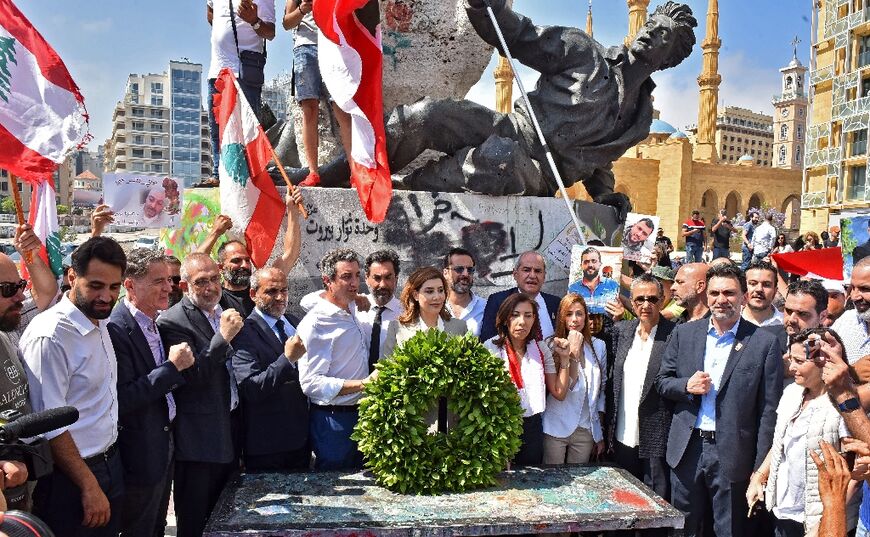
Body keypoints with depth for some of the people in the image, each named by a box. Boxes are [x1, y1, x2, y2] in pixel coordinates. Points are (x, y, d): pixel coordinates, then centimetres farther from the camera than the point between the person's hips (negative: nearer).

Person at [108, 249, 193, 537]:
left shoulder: (157, 322, 6)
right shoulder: (116, 330, -23)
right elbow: (122, 400, -27)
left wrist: (181, 362, -1)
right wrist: (172, 367, -25)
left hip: (165, 446, 8)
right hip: (140, 455, -8)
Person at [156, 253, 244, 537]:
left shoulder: (228, 309, 8)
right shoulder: (172, 321, -14)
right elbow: (190, 377, -23)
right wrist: (223, 337, -28)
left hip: (231, 428, 7)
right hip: (199, 439, -7)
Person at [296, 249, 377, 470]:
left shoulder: (353, 311, 6)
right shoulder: (315, 324, -19)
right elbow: (311, 383, -24)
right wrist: (363, 384, -28)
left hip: (360, 413, 8)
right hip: (334, 420, -8)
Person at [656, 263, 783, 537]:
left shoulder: (764, 343, -5)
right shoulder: (684, 333, 4)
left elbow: (768, 410, -6)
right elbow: (662, 381, 10)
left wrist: (761, 470, -7)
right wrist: (686, 386, -12)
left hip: (733, 456, -3)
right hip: (687, 450, 3)